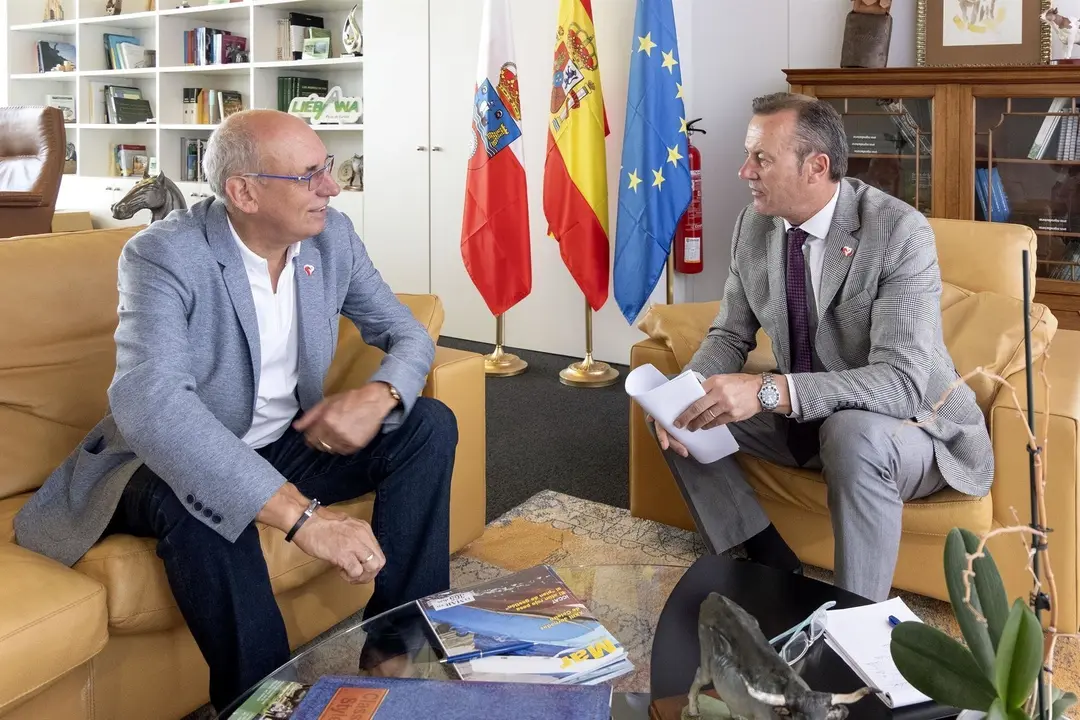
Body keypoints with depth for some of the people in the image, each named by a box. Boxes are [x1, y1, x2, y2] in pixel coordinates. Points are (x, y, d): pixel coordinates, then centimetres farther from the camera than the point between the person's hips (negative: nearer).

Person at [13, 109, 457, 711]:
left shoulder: (332, 236, -6)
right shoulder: (163, 256, -24)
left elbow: (409, 334, 1)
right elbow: (152, 403, -40)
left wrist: (380, 395, -26)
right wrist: (299, 513, -49)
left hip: (290, 445, 6)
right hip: (181, 463, -5)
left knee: (431, 424, -11)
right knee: (200, 501, -38)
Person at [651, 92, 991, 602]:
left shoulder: (900, 231, -25)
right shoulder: (754, 224, -5)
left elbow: (901, 382, -33)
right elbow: (730, 335, 4)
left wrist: (768, 390, -45)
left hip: (906, 426, -6)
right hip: (801, 417, 7)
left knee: (854, 435, -39)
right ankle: (768, 563, -3)